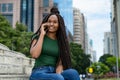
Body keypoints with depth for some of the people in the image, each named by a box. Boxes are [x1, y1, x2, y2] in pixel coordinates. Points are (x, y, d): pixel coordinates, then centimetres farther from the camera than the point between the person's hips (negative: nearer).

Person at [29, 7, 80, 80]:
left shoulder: (61, 42, 14)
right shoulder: (38, 37, 7)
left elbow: (60, 64, 3)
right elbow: (34, 55, -13)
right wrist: (42, 34, -5)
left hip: (54, 73, 3)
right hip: (39, 73, -3)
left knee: (73, 73, -30)